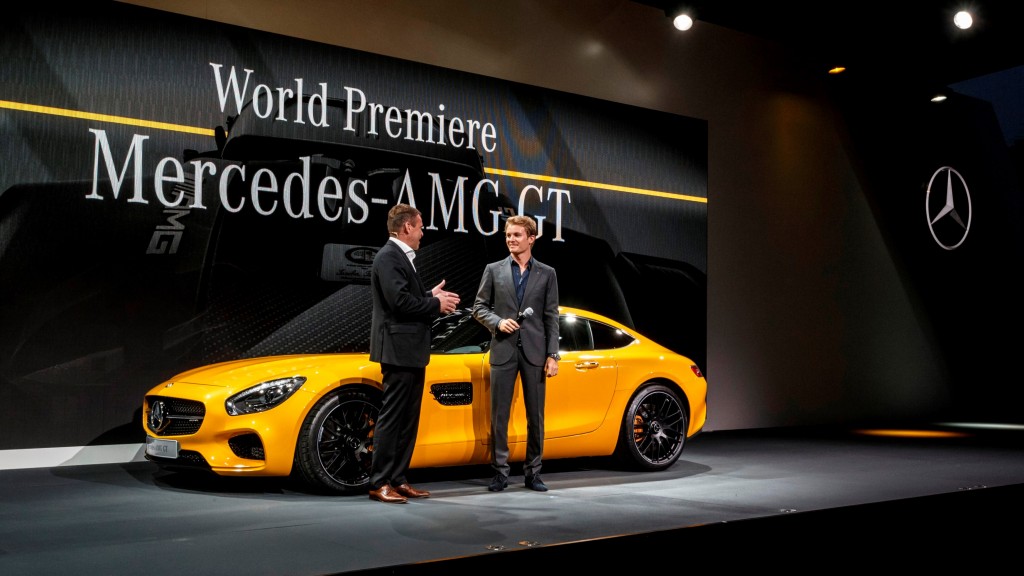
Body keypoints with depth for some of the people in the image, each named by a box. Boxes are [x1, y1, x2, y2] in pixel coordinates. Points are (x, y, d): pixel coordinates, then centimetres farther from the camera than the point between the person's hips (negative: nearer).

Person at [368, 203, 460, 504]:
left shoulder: (401, 257, 18)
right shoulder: (388, 257, -13)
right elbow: (399, 301, -22)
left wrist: (432, 296, 5)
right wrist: (436, 304, -11)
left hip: (412, 352, 10)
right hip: (399, 349, -10)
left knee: (408, 419, 12)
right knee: (392, 417, -6)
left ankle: (398, 480, 17)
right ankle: (379, 484, 0)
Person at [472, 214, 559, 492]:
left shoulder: (547, 273, 6)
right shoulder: (493, 270, 6)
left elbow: (551, 317, 4)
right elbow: (479, 307, 7)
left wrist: (553, 355, -3)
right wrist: (498, 322, -12)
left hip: (535, 352, 0)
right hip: (503, 350, 0)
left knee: (536, 415, 5)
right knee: (499, 415, 1)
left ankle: (533, 472, 15)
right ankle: (500, 471, 10)